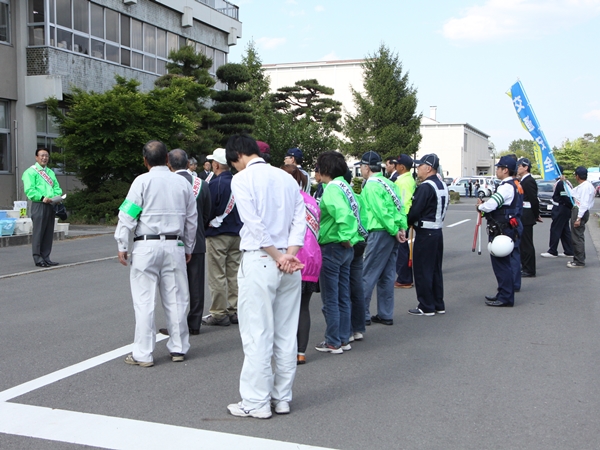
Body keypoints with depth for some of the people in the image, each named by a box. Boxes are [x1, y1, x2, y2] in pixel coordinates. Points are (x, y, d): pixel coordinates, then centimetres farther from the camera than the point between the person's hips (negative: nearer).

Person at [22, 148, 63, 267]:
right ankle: (38, 258, -2)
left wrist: (58, 196, -1)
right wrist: (42, 197, -22)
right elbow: (29, 190, -11)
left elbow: (57, 188, 20)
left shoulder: (50, 172, 22)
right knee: (38, 231, -6)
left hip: (51, 205, 7)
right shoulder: (30, 172, -1)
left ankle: (46, 257, 14)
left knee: (49, 232, 8)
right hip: (39, 205, -7)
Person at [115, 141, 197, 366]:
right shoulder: (183, 183, 7)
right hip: (174, 246, 4)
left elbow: (127, 216, -7)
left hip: (146, 246, -4)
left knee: (144, 301, 1)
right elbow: (192, 219, 13)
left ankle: (143, 354, 5)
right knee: (176, 300, 10)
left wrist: (122, 246, 0)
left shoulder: (142, 181, -5)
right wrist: (189, 248, 22)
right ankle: (178, 348, 18)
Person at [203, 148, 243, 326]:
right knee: (234, 274, 11)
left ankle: (219, 313, 5)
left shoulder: (215, 184, -14)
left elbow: (207, 211, -10)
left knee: (217, 277, 0)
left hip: (217, 235, -6)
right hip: (237, 234, 6)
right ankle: (234, 310, 16)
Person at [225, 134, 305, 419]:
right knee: (286, 333, 11)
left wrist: (277, 257, -8)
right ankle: (282, 398, 20)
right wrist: (289, 254, -4)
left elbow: (254, 225, -14)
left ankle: (256, 402, 7)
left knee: (257, 334, 1)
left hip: (259, 262, -6)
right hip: (290, 264, 6)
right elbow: (300, 218, 4)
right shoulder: (286, 177, 12)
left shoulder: (241, 180, -6)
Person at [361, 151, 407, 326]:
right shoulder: (388, 183, 15)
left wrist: (394, 231, -13)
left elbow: (381, 212, -19)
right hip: (391, 234, 9)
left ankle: (362, 314, 2)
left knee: (368, 275, -2)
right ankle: (385, 315, 17)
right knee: (387, 276, 12)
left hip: (379, 233, -9)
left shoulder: (371, 185, -11)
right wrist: (402, 228, 0)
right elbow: (399, 206, 7)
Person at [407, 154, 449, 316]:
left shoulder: (425, 187, -18)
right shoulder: (442, 185, 12)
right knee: (435, 269, 15)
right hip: (438, 231, 9)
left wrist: (406, 223, -3)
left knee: (422, 270, 0)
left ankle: (426, 307, 5)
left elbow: (415, 211, -22)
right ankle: (439, 305, 22)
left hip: (425, 233, -9)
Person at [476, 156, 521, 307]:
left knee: (501, 263, -5)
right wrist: (484, 205, 3)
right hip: (504, 228, 11)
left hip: (502, 230, -11)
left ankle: (506, 298, -1)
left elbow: (490, 206, -26)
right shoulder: (513, 186, 16)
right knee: (501, 263, 17)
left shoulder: (506, 187, -18)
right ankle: (503, 294, 25)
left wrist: (480, 206, -5)